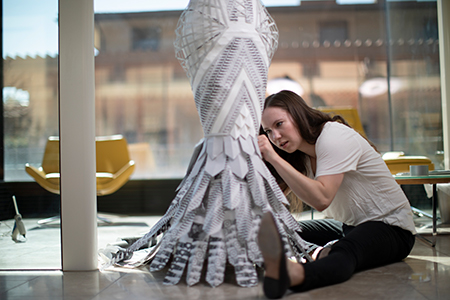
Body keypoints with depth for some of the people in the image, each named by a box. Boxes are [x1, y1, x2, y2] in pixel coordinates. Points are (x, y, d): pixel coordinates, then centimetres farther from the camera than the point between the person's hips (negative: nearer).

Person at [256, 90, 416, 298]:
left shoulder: (334, 137, -20)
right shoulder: (301, 152, 6)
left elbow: (321, 199, -34)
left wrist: (274, 158, -34)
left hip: (390, 227, -10)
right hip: (349, 226, 10)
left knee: (344, 251, -42)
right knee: (284, 235, -8)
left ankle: (290, 274, -70)